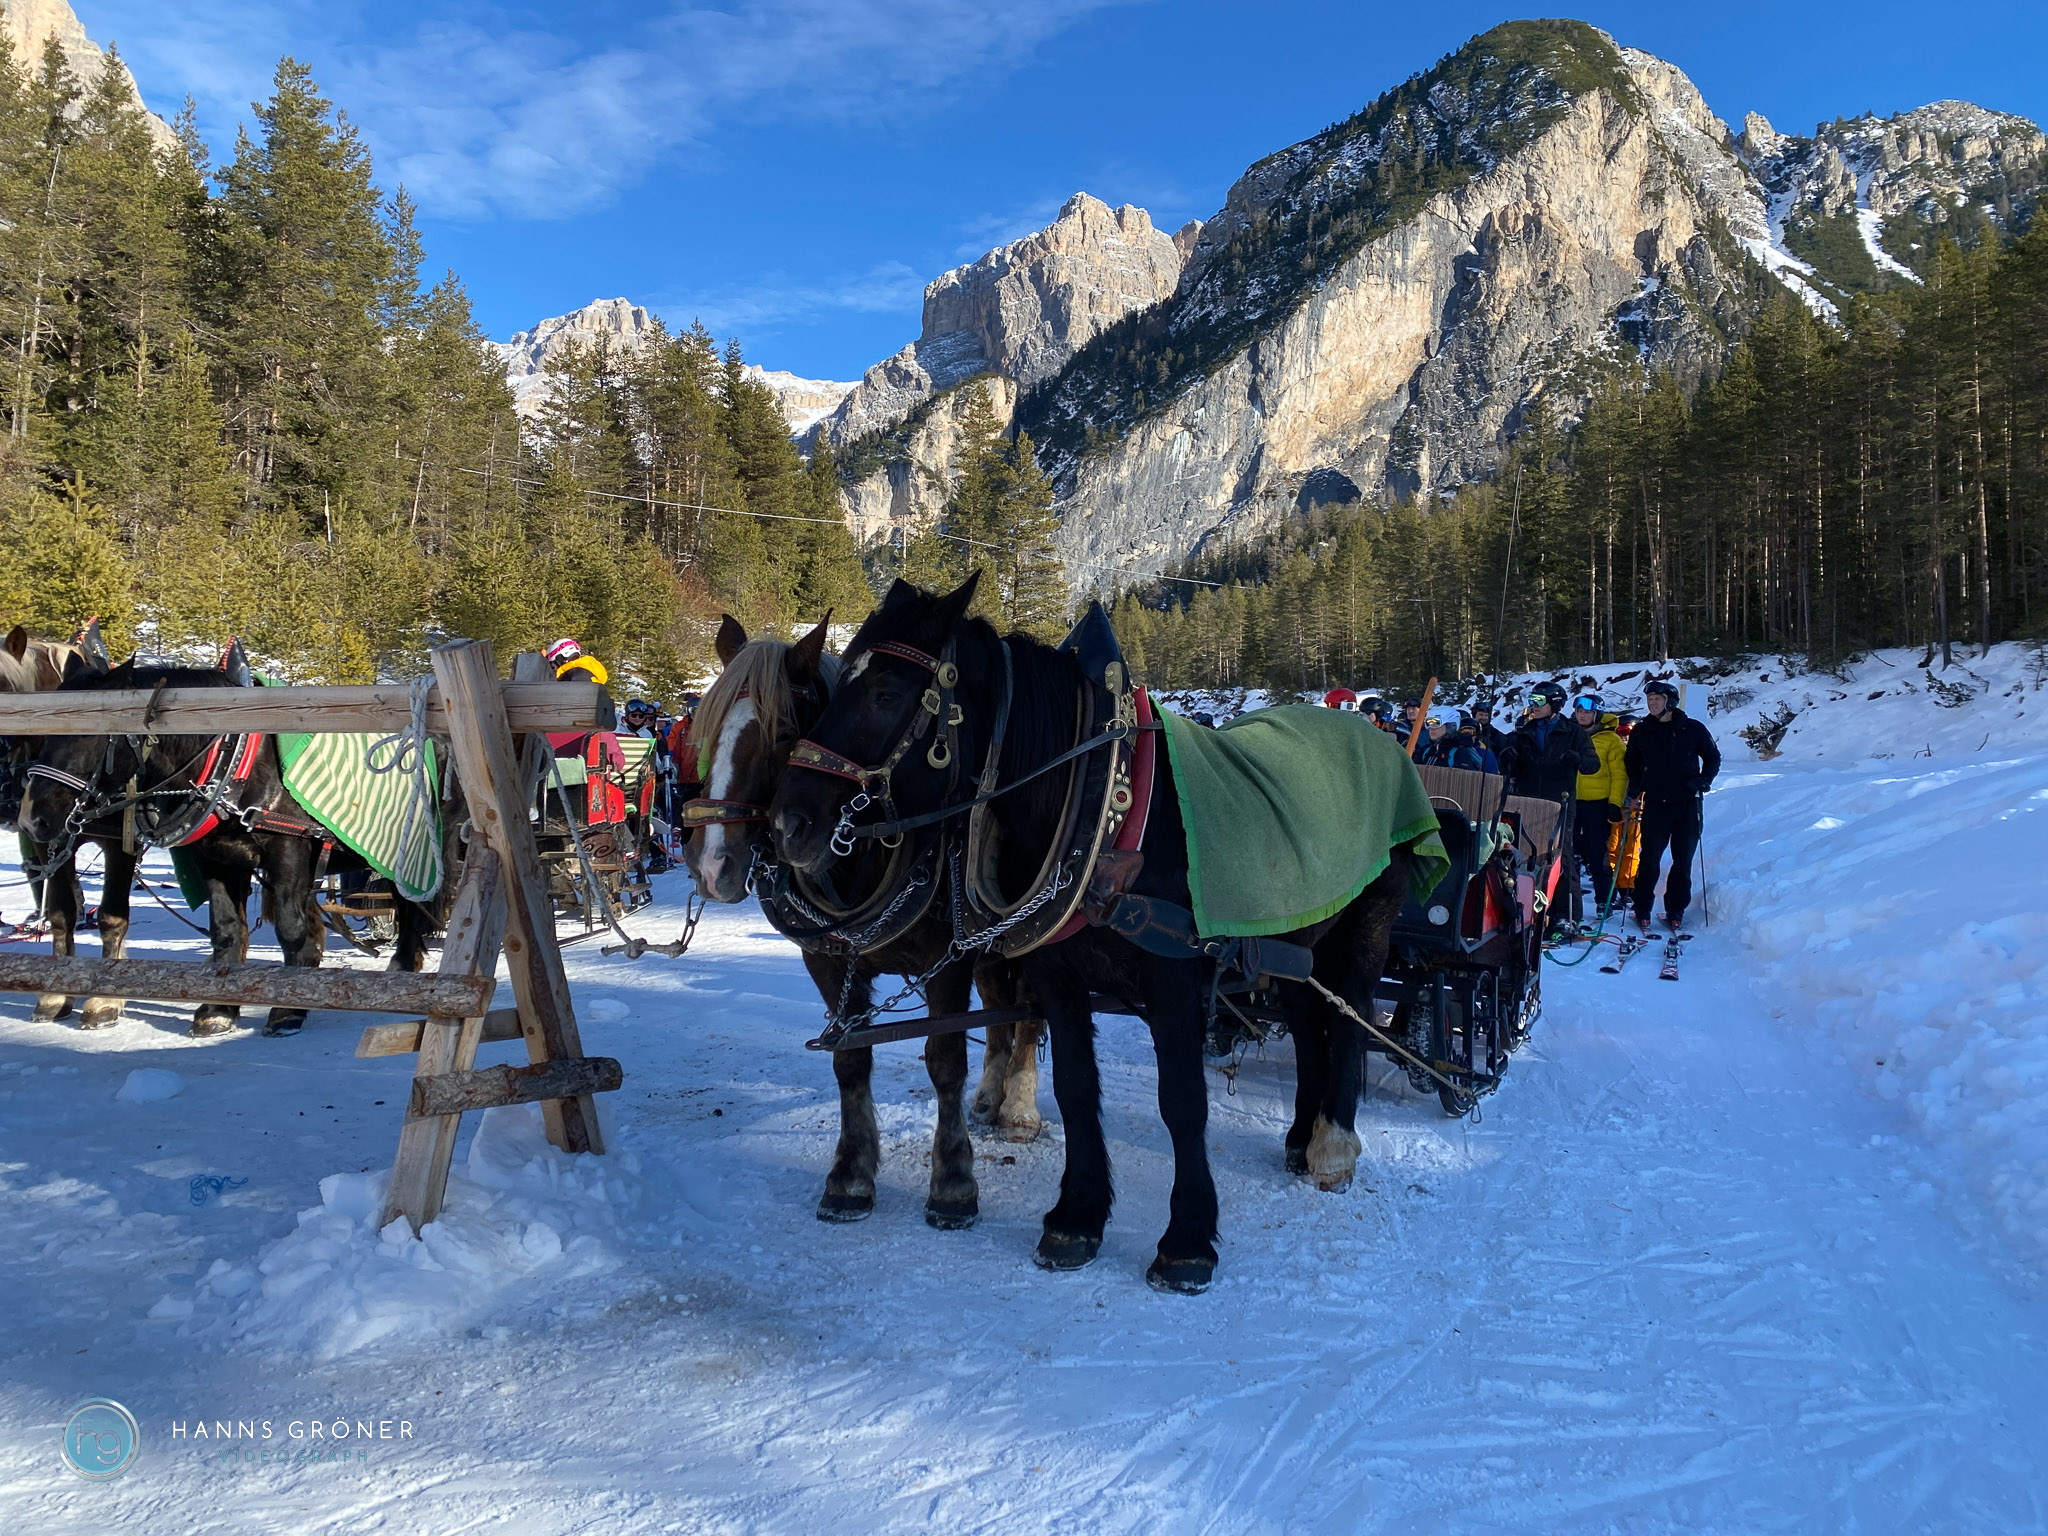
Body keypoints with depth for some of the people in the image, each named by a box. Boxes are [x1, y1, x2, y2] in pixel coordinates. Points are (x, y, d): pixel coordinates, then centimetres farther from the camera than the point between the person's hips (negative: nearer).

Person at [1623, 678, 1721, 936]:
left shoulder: (1693, 729, -1)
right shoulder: (1641, 731, 4)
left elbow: (1713, 757, 11)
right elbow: (1631, 762, 19)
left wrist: (1703, 781, -4)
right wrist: (1635, 787, 5)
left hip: (1687, 806, 0)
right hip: (1655, 805, 0)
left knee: (1683, 861, 5)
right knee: (1650, 860, -3)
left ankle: (1676, 912, 16)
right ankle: (1642, 911, 7)